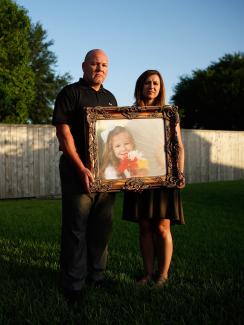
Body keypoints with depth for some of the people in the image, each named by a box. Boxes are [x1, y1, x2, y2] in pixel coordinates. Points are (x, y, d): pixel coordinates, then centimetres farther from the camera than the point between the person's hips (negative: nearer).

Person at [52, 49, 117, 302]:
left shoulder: (109, 98, 18)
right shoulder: (70, 93, -3)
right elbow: (63, 132, -11)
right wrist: (82, 169, -18)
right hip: (78, 171, -6)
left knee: (102, 226, 12)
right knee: (76, 227, -1)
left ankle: (96, 275, 27)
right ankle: (72, 285, 10)